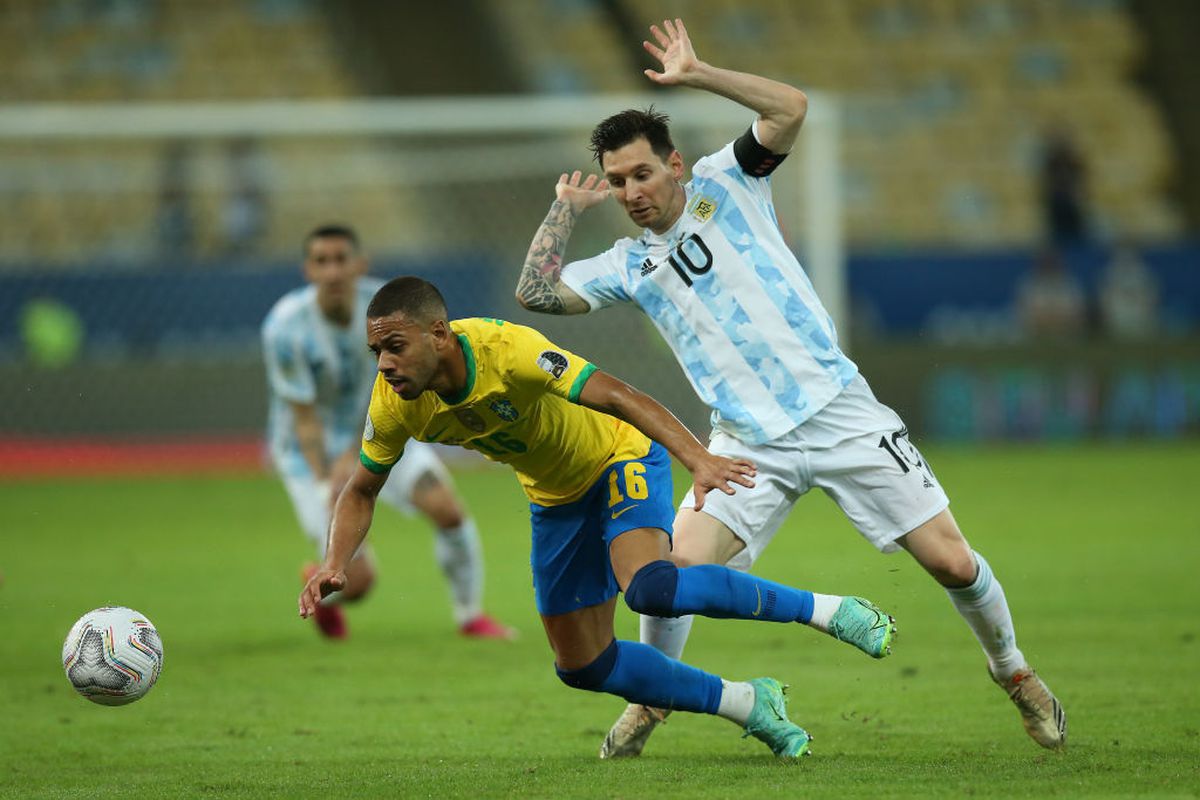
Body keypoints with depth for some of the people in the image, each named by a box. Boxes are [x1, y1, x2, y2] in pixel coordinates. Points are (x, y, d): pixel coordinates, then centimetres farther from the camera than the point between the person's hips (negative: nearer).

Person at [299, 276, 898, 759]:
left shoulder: (506, 349, -35)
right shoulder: (394, 403, -18)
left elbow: (617, 396, -38)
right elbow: (362, 490, -1)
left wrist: (698, 460, -50)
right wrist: (334, 564, -19)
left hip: (621, 457, -7)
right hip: (556, 498, 7)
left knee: (649, 588, -33)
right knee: (583, 666, 5)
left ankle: (824, 610, -17)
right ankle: (753, 707, 19)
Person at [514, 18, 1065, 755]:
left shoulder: (725, 185, 3)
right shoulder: (629, 266, 9)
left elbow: (791, 109, -11)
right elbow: (535, 292, 2)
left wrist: (696, 75, -13)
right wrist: (567, 209, 6)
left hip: (840, 410, -2)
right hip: (750, 441, 2)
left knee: (952, 562, -5)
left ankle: (1014, 671, 21)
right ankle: (650, 700, 8)